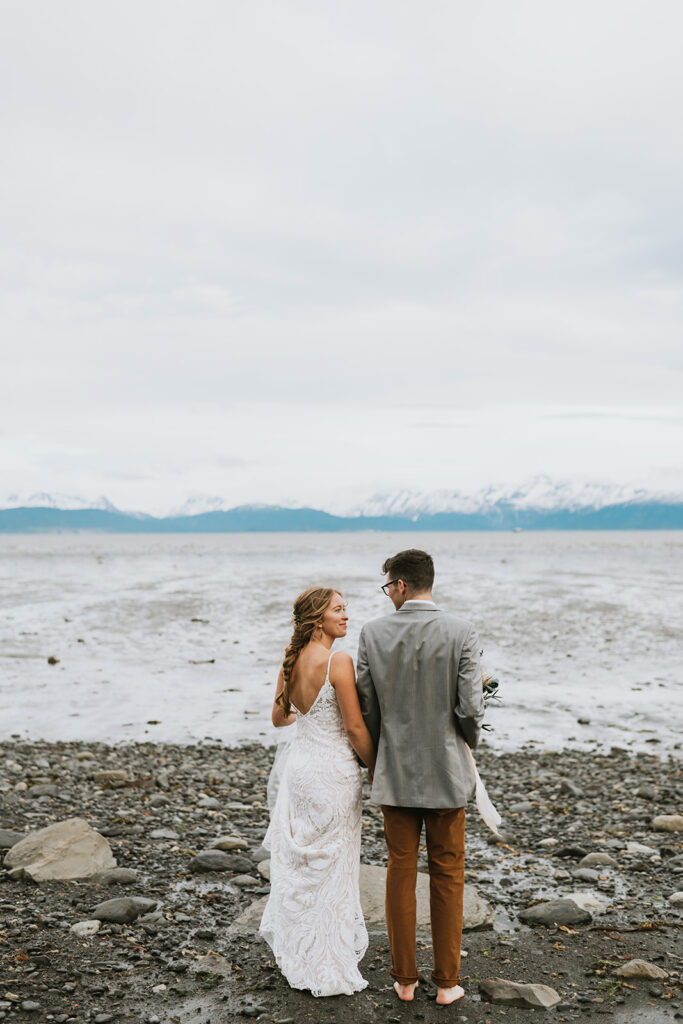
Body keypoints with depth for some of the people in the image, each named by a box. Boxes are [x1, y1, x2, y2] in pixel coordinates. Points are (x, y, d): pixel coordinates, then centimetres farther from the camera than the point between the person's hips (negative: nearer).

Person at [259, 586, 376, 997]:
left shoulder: (291, 661, 3)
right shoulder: (339, 662, -19)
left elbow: (279, 717, 16)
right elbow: (355, 727, -17)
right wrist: (376, 768, -3)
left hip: (300, 762, 7)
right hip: (334, 771, -7)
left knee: (300, 866, 18)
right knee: (331, 870, 5)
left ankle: (298, 958, 33)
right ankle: (330, 972, 16)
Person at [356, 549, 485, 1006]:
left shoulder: (373, 633, -7)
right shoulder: (462, 633, -12)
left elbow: (367, 705, -1)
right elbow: (470, 707, -14)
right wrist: (468, 741, 7)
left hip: (396, 772, 2)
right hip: (446, 771, -1)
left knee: (400, 871, 13)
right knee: (447, 874, 11)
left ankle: (405, 979, 23)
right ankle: (447, 982, 19)